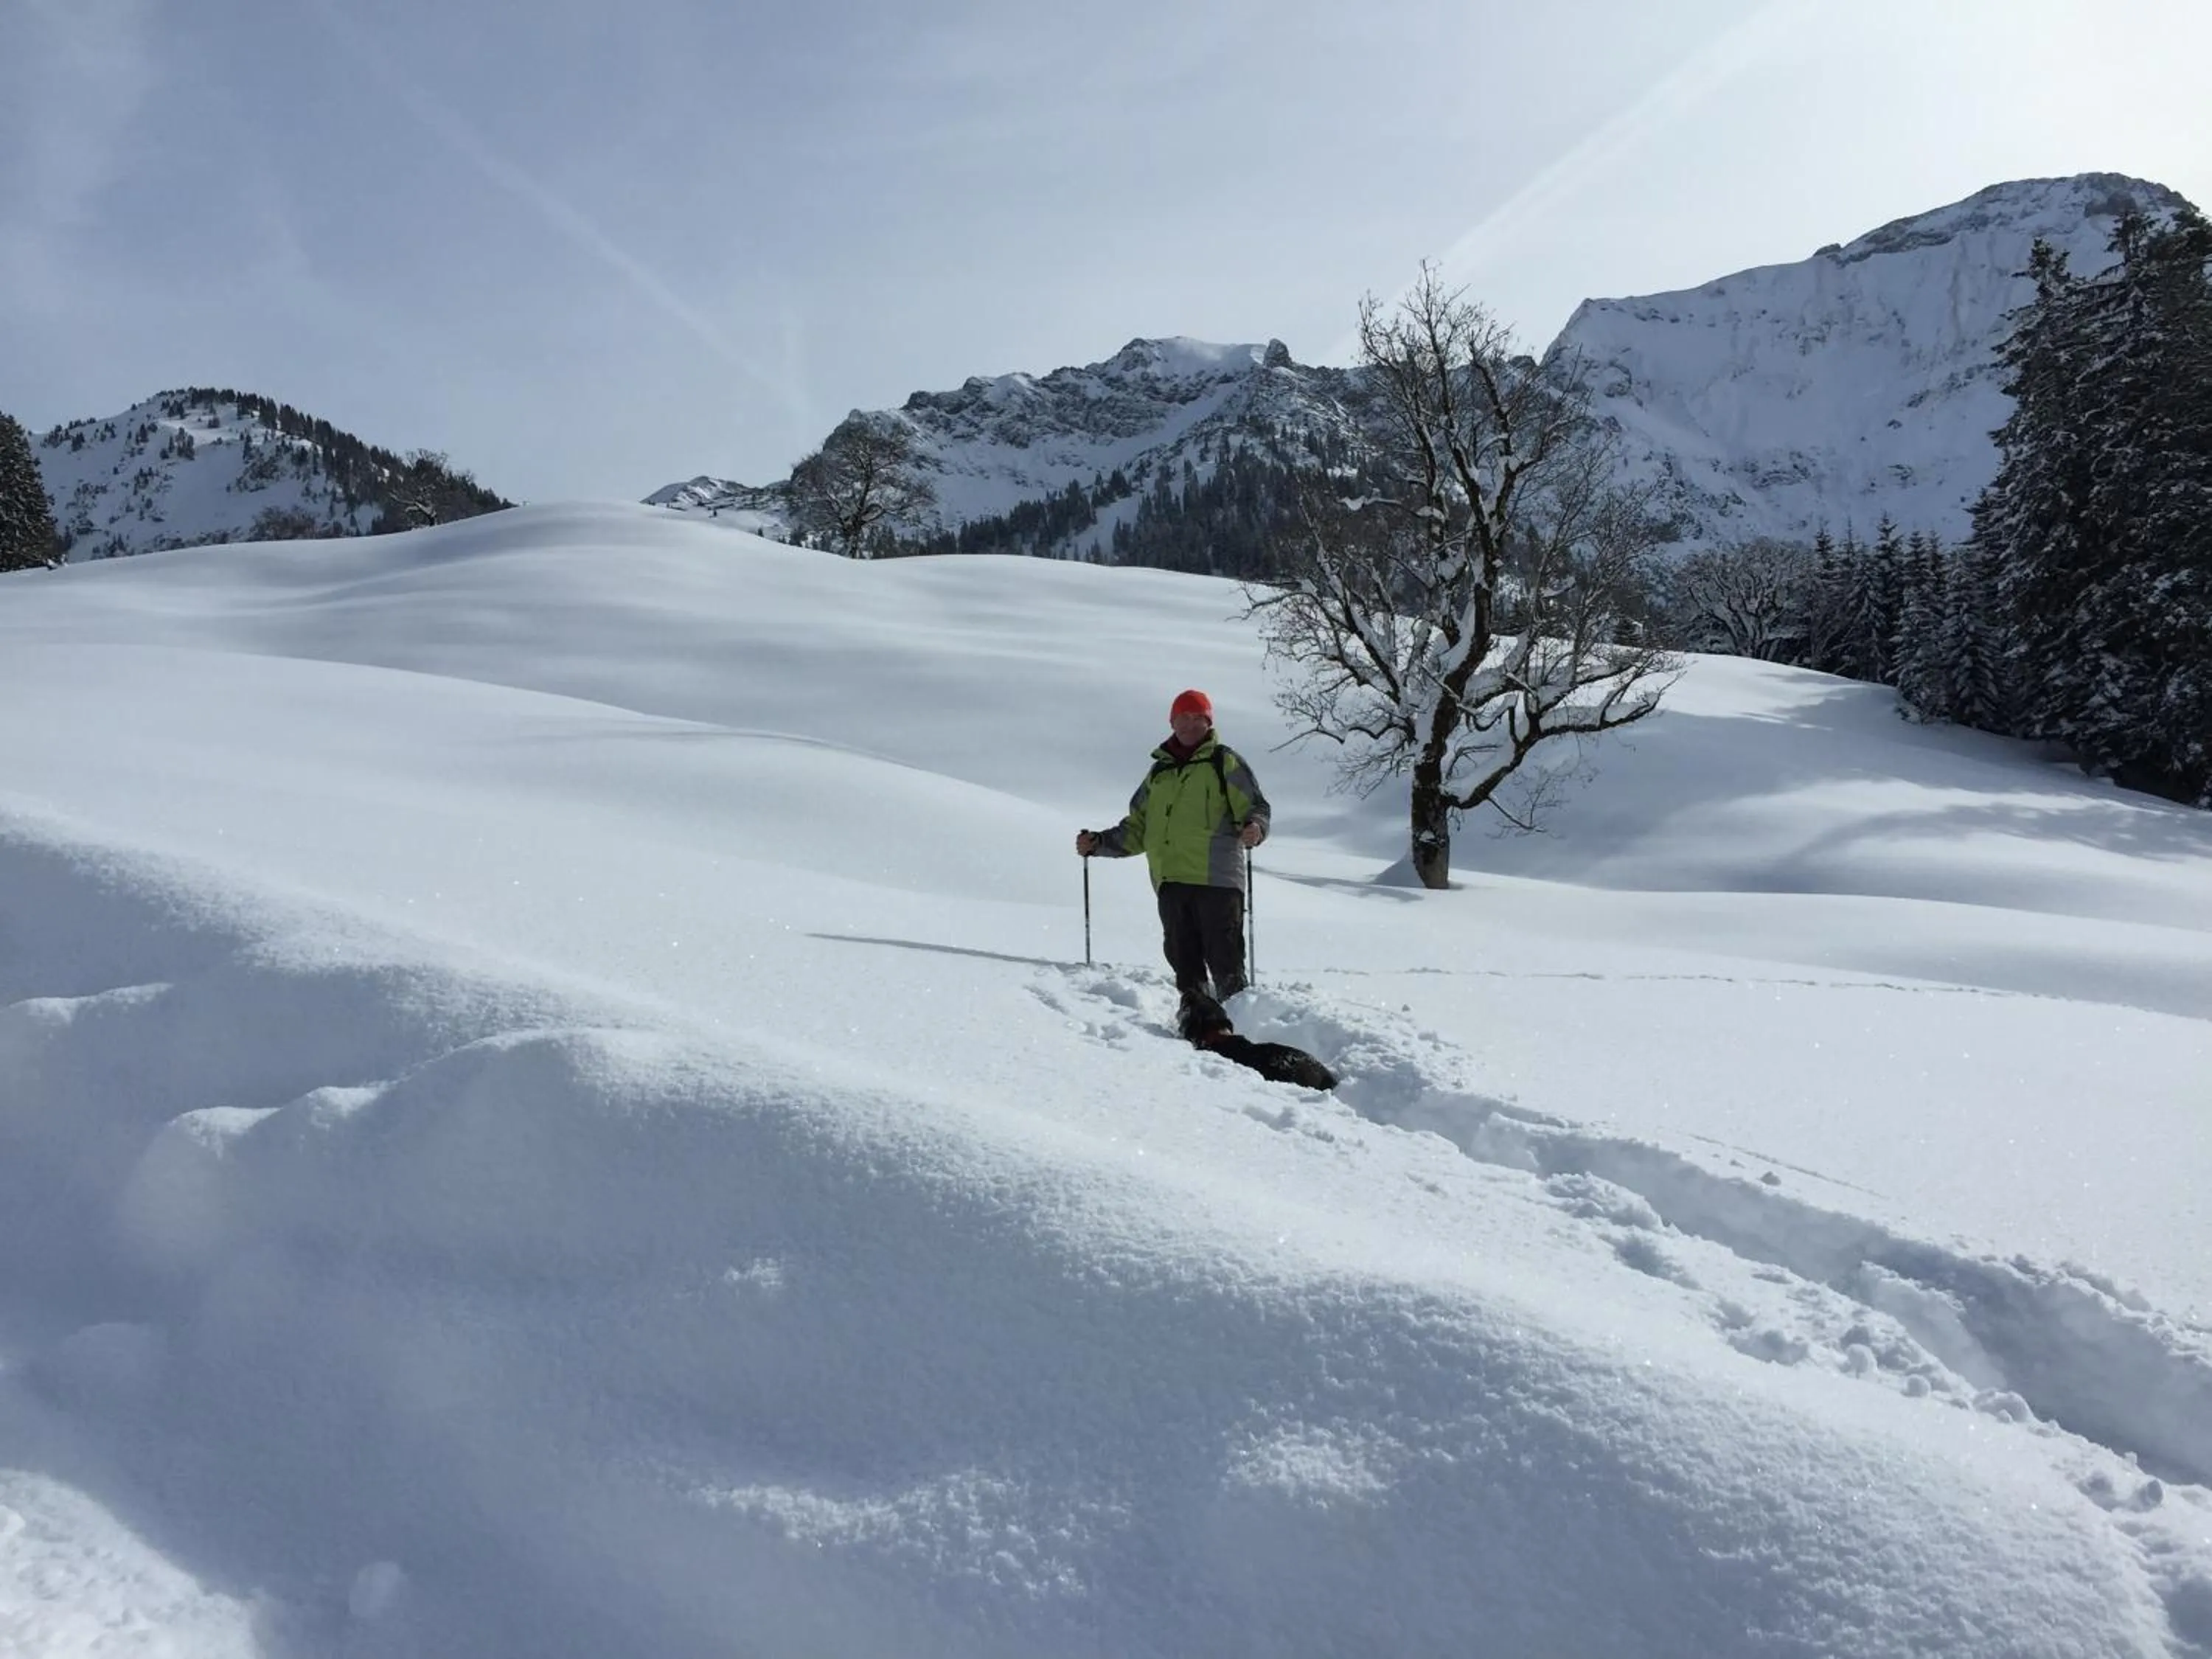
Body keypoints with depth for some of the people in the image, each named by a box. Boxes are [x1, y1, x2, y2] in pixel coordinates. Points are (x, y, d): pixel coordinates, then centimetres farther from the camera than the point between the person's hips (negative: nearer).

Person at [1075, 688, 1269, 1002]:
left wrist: (1255, 827, -21)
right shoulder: (1159, 771, 23)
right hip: (1170, 881, 5)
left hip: (1217, 879, -5)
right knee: (1183, 960, 5)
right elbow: (1136, 830, 26)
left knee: (1225, 960, -8)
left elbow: (1255, 807, 1)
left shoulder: (1225, 762, 9)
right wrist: (1098, 843, 13)